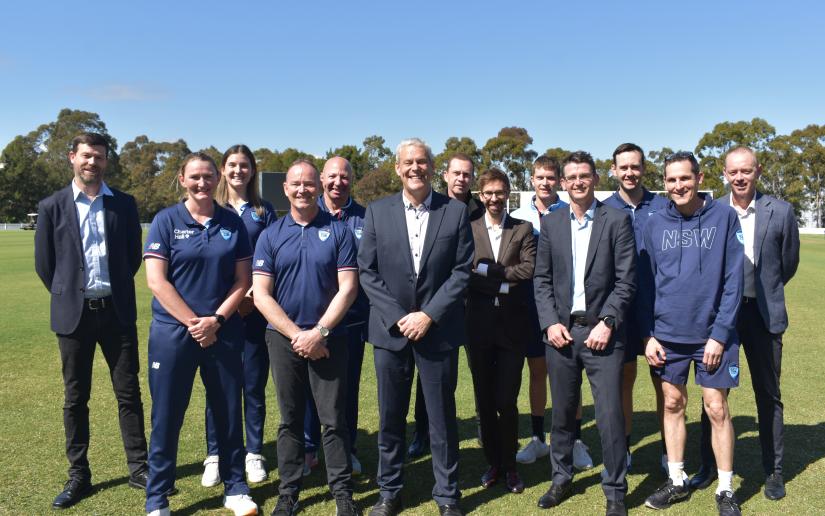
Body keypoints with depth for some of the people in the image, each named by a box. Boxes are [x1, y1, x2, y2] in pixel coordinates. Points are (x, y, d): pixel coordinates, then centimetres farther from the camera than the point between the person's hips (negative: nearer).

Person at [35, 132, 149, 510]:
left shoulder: (124, 204, 3)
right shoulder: (52, 206, 1)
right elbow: (44, 263, 6)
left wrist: (115, 291, 10)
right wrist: (68, 296, 8)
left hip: (116, 311, 0)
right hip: (73, 313, 0)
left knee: (128, 393, 5)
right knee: (76, 398, 8)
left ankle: (139, 468, 15)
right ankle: (79, 476, 19)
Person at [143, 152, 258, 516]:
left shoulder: (232, 223, 4)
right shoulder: (166, 220, -2)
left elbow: (242, 280, 3)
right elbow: (156, 281, -8)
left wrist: (216, 320, -10)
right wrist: (193, 322, -13)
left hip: (224, 333, 2)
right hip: (173, 332, -2)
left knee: (228, 412, 10)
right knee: (166, 416, 6)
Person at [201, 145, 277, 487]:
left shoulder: (264, 212, 8)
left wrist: (254, 295, -10)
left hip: (255, 311, 0)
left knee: (254, 384, 5)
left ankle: (254, 454, 18)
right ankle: (214, 455, 16)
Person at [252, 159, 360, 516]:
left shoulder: (338, 231, -1)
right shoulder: (270, 235, 2)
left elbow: (348, 288, -6)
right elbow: (261, 294, -2)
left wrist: (319, 332, -13)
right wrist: (296, 334, -10)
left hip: (329, 338, -1)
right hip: (283, 338, 2)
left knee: (334, 419, 3)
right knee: (290, 419, 12)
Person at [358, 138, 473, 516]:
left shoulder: (455, 211, 0)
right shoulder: (377, 211, 3)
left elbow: (462, 271, -3)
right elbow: (367, 271, 0)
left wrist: (428, 315, -12)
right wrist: (398, 318, -10)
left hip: (438, 330, -1)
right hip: (390, 329, 1)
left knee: (442, 417, 8)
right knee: (390, 417, 10)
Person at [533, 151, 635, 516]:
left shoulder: (616, 220, 0)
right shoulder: (551, 223, 8)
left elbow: (625, 280, -4)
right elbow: (542, 279, 7)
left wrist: (607, 322, -12)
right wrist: (550, 322, -4)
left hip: (601, 331, -3)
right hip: (560, 330, 3)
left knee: (610, 415, 0)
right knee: (562, 412, 13)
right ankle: (561, 479, 30)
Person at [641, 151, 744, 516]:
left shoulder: (724, 216, -5)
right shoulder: (655, 223, 2)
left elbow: (733, 280, -7)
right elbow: (646, 283, 4)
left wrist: (720, 334, -12)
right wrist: (648, 334, -1)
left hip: (712, 333, -2)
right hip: (667, 334, 3)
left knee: (717, 408, 4)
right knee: (673, 405, 12)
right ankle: (676, 481, 27)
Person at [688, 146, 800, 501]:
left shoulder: (780, 212, -4)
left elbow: (789, 263, 8)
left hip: (763, 313, -1)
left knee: (768, 394, 10)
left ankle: (773, 471, 24)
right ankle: (709, 465, 22)